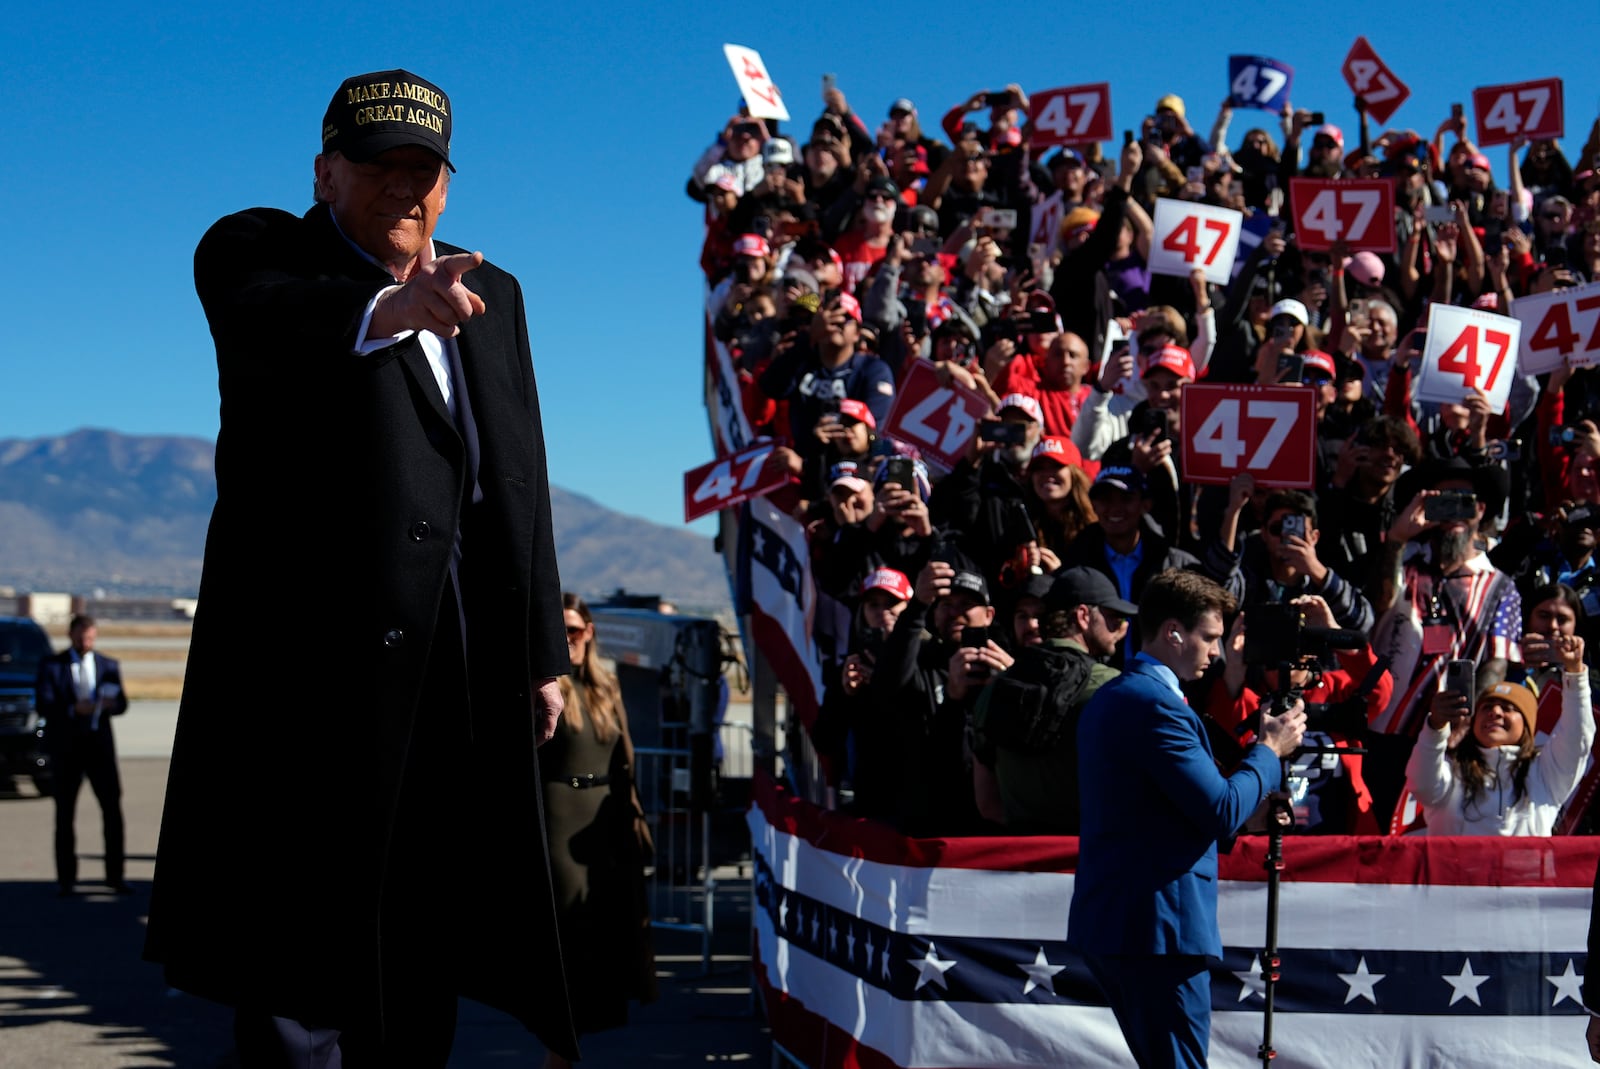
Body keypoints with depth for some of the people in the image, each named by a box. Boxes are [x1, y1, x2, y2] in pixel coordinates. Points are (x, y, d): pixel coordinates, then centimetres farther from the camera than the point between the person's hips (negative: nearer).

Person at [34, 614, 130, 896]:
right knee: (65, 814, 3)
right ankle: (66, 878, 10)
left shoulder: (108, 666, 10)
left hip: (99, 743, 2)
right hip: (65, 746, -2)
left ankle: (115, 875, 4)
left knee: (113, 808, -4)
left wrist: (110, 703, -19)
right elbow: (43, 705, -8)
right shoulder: (51, 665, 2)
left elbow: (122, 704, 5)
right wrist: (74, 709, -25)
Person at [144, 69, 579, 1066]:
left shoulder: (491, 292, 19)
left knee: (429, 935, 10)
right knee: (302, 923, -5)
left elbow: (522, 482, 17)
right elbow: (261, 319, -23)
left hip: (467, 653, 5)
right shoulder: (258, 248, 3)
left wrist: (543, 650, 12)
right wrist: (387, 309, -44)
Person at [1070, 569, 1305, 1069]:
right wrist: (1270, 750, -3)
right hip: (1158, 928, -10)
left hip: (1106, 921, 10)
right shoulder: (1157, 704, -16)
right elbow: (1222, 812, -18)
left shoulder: (1107, 699, 16)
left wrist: (1253, 811, 14)